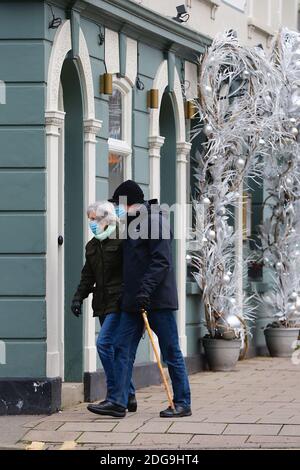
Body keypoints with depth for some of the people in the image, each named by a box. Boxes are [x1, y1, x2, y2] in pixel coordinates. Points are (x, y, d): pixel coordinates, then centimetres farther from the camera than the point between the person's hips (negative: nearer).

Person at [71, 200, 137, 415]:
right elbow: (88, 276, 20)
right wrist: (79, 297, 8)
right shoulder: (92, 246, 17)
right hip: (103, 304, 8)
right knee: (113, 348, 7)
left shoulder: (122, 240, -8)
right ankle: (129, 397, 14)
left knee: (104, 343, -16)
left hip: (120, 302, -8)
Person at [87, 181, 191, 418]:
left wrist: (145, 290, -26)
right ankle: (118, 401, -1)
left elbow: (161, 260, -19)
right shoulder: (133, 223, 19)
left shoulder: (155, 220, -10)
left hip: (157, 299, -9)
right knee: (123, 348, 1)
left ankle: (183, 403, 5)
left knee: (171, 352, -1)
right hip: (134, 300, 9)